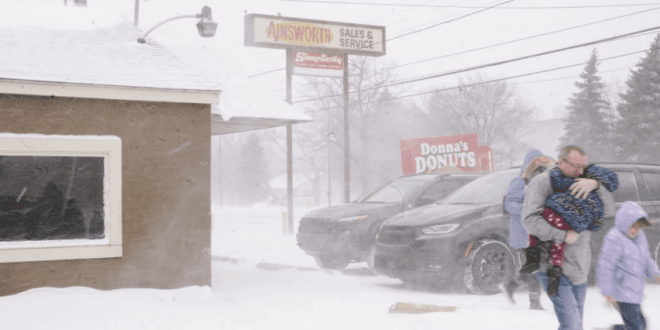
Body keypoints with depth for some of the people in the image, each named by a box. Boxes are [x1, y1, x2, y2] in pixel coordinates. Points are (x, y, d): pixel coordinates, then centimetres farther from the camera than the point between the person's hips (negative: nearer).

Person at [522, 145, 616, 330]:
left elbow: (608, 211, 1)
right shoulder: (542, 182, -8)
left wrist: (595, 185, -16)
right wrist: (564, 236, -19)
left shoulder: (582, 186, 11)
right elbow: (530, 219, -19)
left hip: (579, 269, 7)